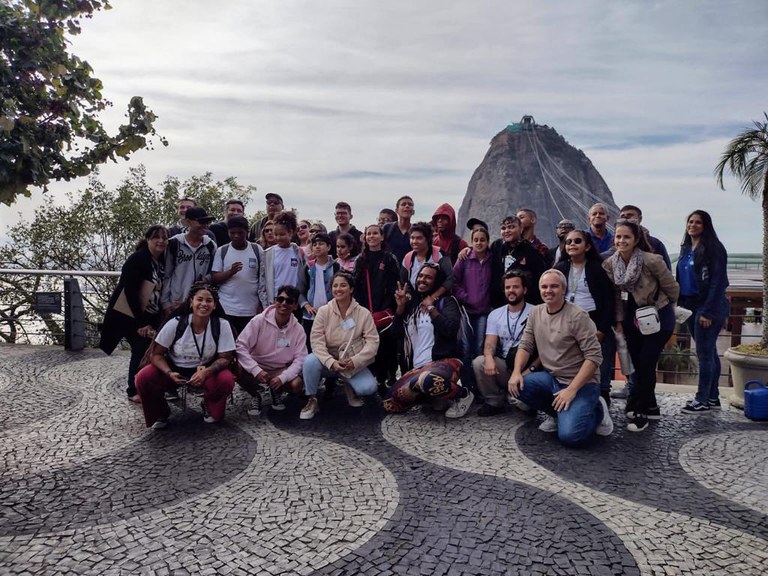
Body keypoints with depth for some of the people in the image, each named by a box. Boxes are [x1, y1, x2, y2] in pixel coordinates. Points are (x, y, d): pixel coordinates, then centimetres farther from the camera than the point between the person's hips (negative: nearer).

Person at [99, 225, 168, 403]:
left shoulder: (163, 263, 5)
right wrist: (141, 322, -18)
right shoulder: (137, 260, -15)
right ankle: (134, 391, 9)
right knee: (142, 350, -7)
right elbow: (130, 291, -18)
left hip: (149, 317, 6)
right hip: (127, 315, -6)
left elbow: (161, 294, 6)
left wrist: (153, 323, -2)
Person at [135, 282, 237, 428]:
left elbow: (225, 358, -12)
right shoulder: (175, 323, -17)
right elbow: (157, 354, -8)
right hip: (175, 370, 1)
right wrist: (169, 373, -27)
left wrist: (206, 372, -31)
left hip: (206, 371, 0)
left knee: (226, 380, -30)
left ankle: (210, 408, 6)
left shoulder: (222, 325, -18)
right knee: (143, 378, -24)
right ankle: (160, 413, 7)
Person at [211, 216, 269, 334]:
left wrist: (262, 305, 1)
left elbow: (263, 279, 5)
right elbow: (214, 279, 1)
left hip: (251, 310, 0)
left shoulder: (257, 250, 3)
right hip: (226, 309, 0)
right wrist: (230, 272, -17)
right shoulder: (222, 251, 4)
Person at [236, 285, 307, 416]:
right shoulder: (259, 320, -15)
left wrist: (282, 378, -27)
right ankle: (255, 394, 1)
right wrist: (256, 371, -29)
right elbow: (240, 346, -18)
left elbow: (299, 359, -10)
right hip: (256, 367, -1)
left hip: (280, 370, 1)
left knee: (297, 385, -27)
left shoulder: (298, 329, -10)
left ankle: (276, 392, 10)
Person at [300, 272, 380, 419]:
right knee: (310, 361, -31)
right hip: (328, 361, 0)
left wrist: (355, 360, -23)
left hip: (353, 364, 0)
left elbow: (372, 341, -9)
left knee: (369, 387, -24)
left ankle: (350, 388, 14)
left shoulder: (364, 313, -5)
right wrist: (331, 362, -27)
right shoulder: (324, 311, -5)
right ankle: (312, 400, -7)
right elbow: (317, 341, -12)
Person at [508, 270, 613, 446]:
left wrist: (571, 389, -24)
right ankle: (561, 413, 4)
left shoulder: (577, 316, -16)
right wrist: (516, 372, -13)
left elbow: (594, 357, -19)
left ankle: (596, 411, 8)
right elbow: (525, 346, 6)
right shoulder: (535, 313, 3)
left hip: (581, 383, -6)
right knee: (517, 386, -18)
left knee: (570, 435, -25)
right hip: (551, 378, 7)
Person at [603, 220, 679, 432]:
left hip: (658, 316, -5)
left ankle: (639, 410, 8)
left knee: (646, 364, -5)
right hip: (632, 316, 5)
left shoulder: (652, 261, -23)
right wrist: (619, 321, 2)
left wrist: (660, 306, 7)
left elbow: (672, 288, -8)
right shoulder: (609, 264, -9)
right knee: (638, 365, 10)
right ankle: (650, 407, 27)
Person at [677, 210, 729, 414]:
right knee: (709, 352, 13)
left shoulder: (714, 248, -9)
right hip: (690, 305, 7)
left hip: (708, 307, -7)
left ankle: (703, 400, 4)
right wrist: (680, 305, 9)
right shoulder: (686, 248, 13)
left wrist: (708, 312, -19)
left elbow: (718, 282, -15)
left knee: (705, 353, -4)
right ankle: (712, 397, 20)